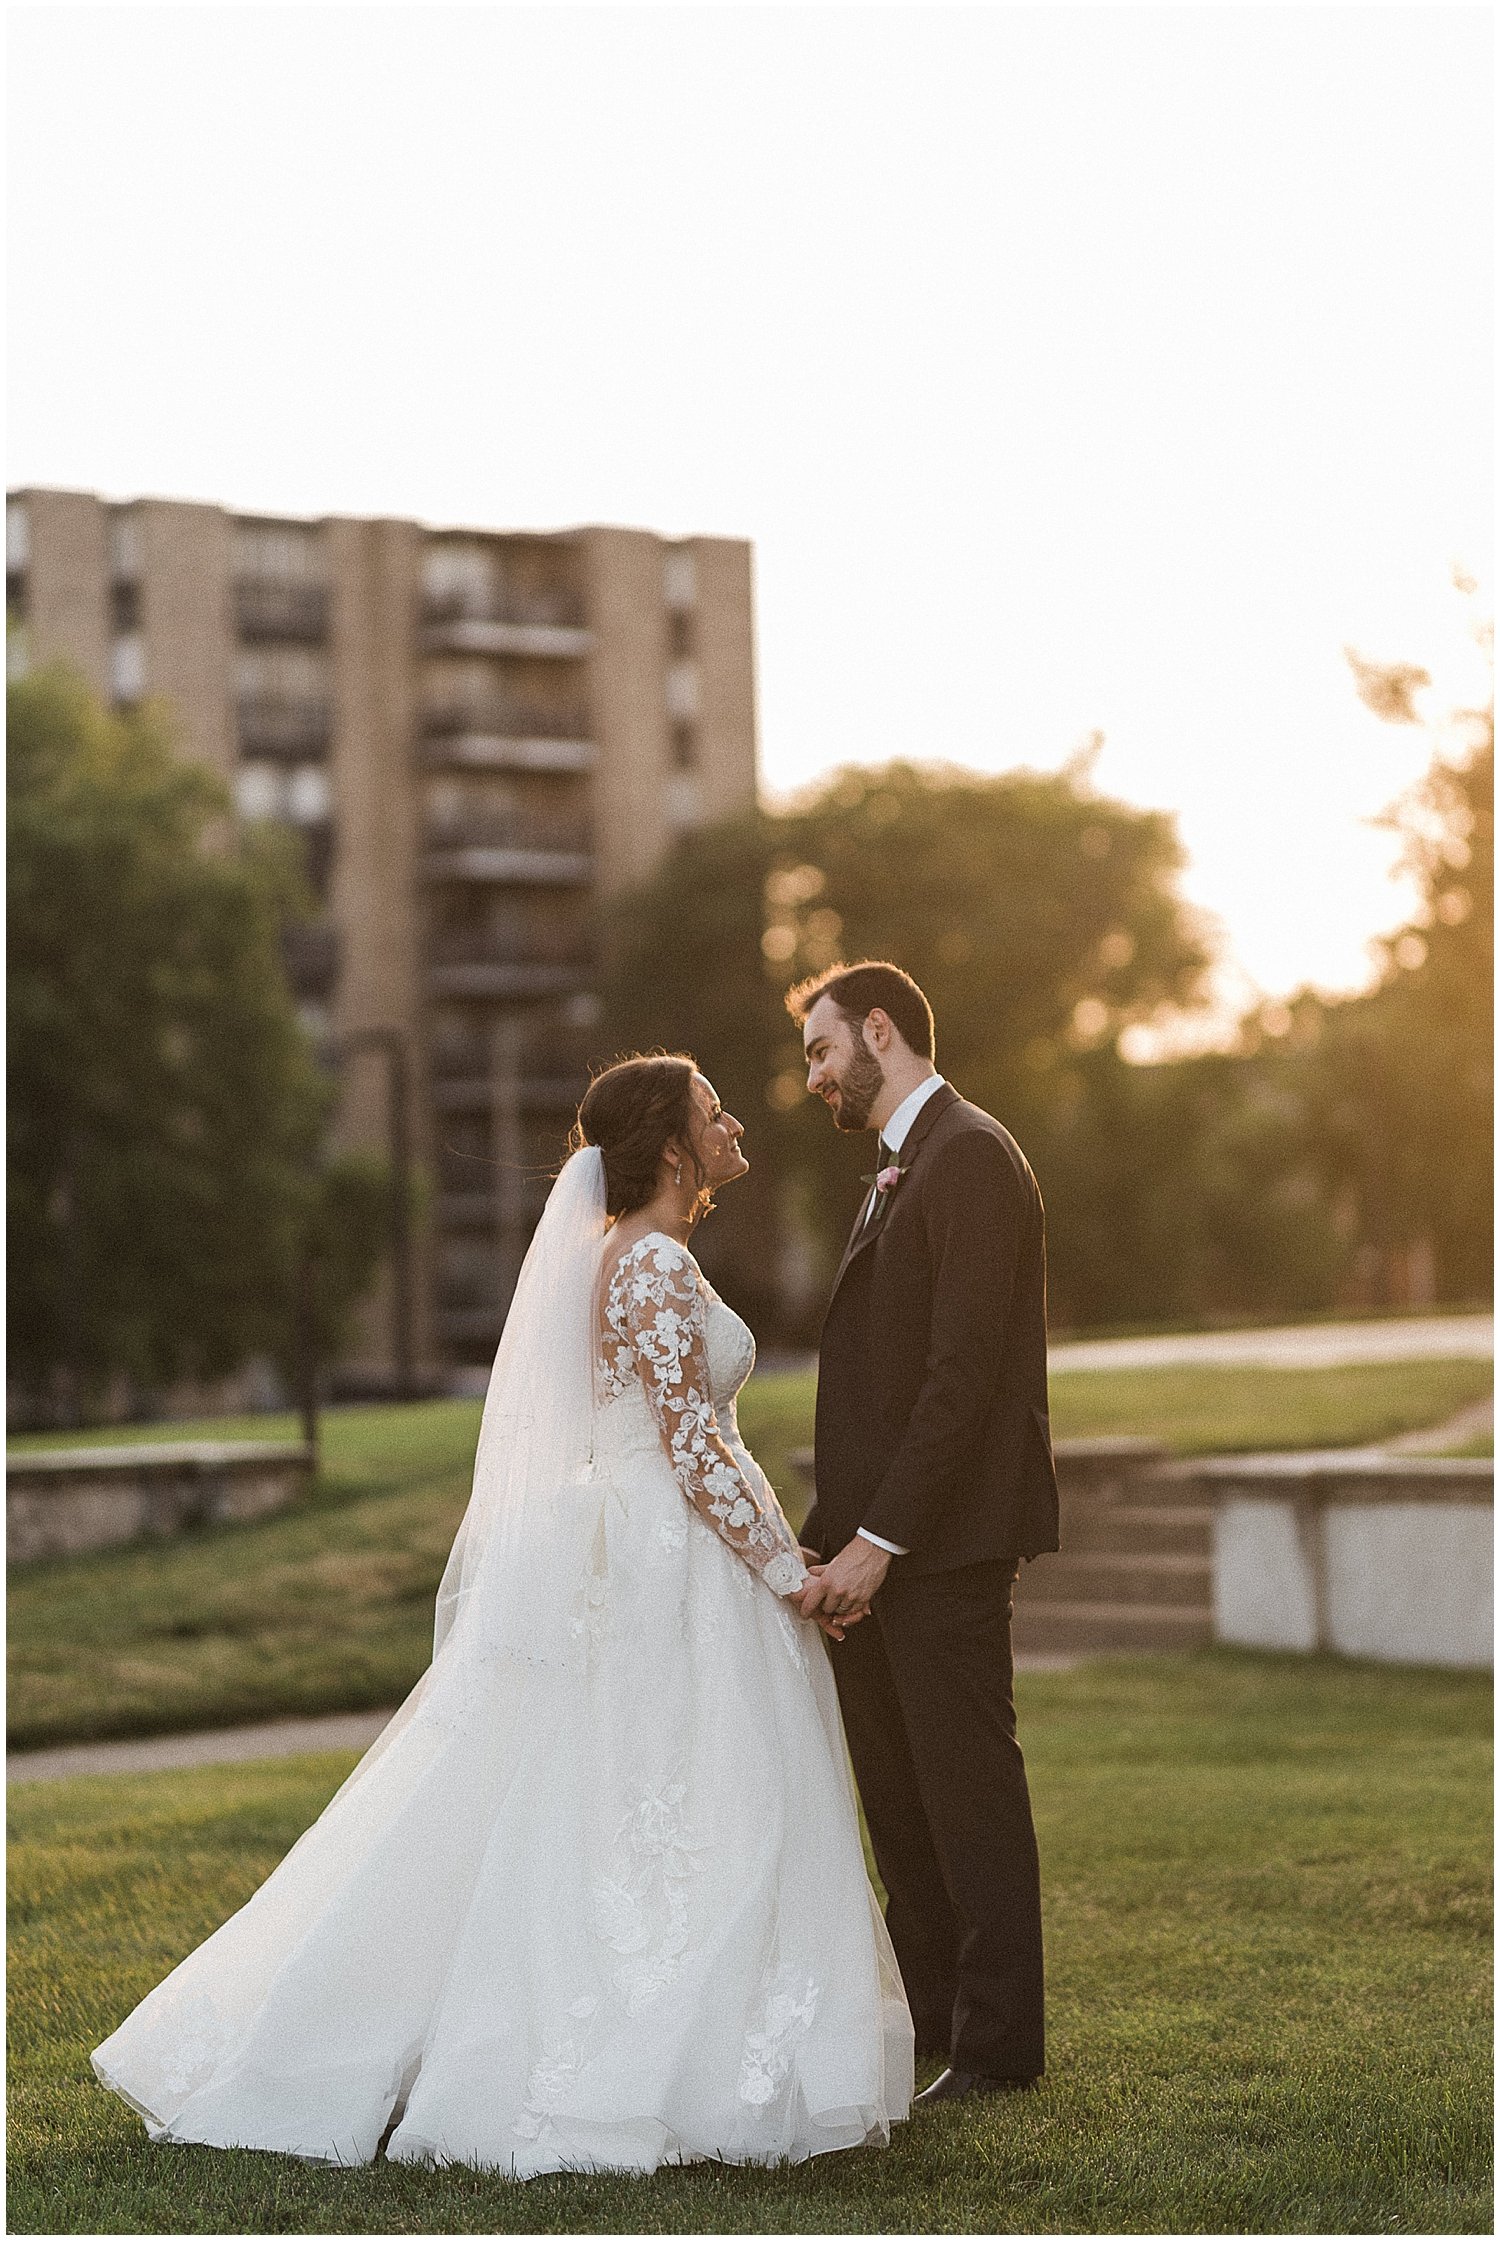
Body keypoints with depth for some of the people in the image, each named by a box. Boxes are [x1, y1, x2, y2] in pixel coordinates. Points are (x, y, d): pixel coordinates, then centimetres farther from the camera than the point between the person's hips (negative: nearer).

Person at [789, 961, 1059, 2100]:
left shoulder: (971, 1157, -13)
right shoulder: (899, 1171, 19)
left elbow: (965, 1368, -20)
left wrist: (879, 1537, -21)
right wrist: (840, 1530, 11)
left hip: (943, 1539, -10)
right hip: (879, 1539, 10)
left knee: (968, 1788, -3)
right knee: (897, 1791, 15)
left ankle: (997, 2047, 4)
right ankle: (926, 2011, 26)